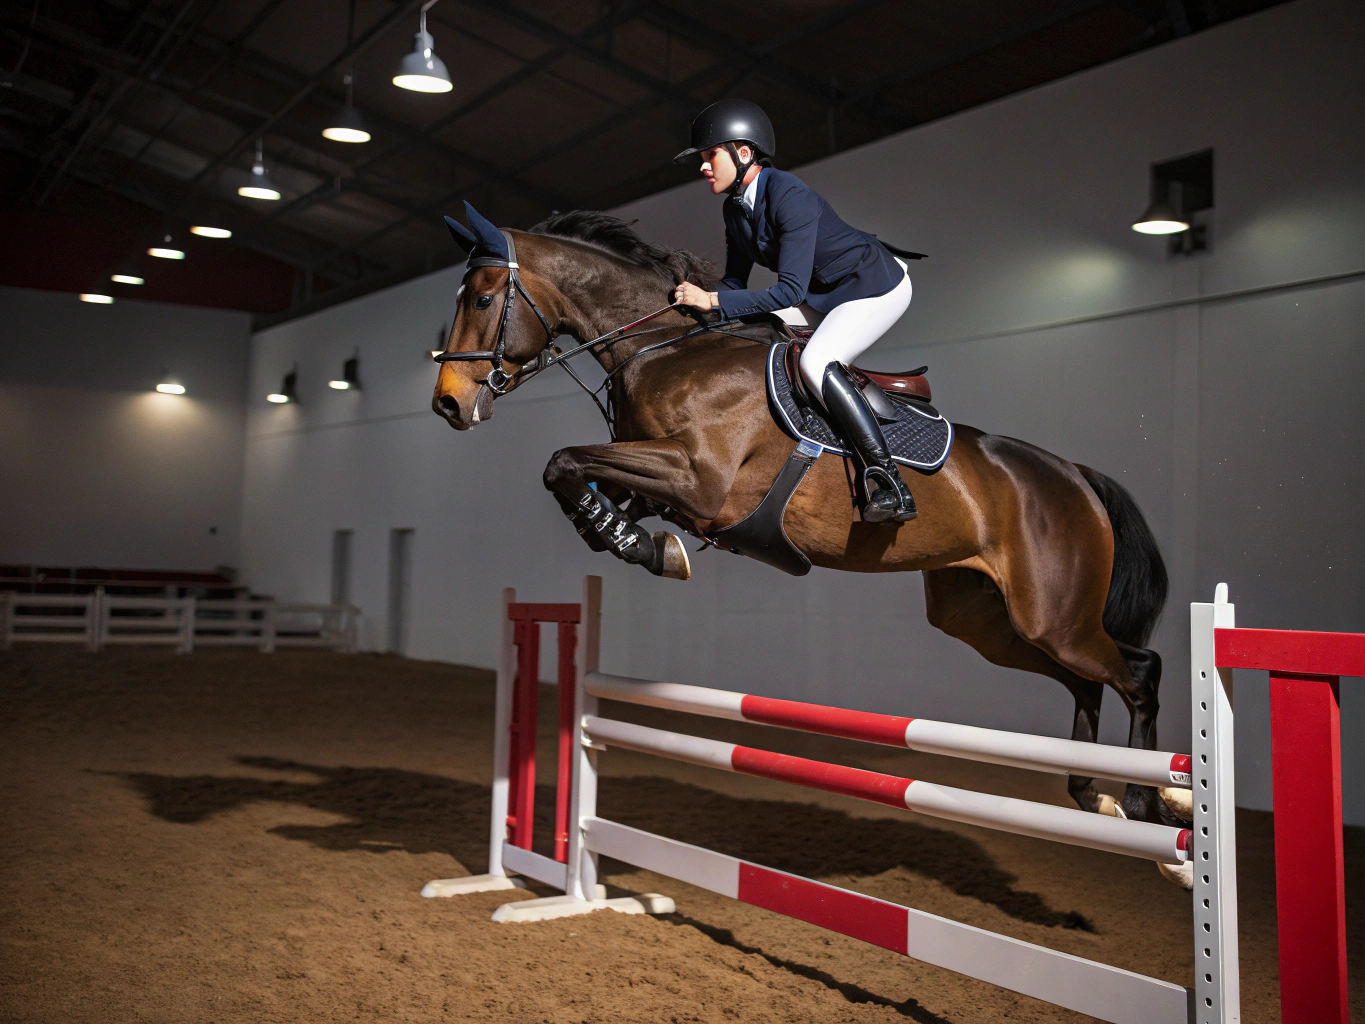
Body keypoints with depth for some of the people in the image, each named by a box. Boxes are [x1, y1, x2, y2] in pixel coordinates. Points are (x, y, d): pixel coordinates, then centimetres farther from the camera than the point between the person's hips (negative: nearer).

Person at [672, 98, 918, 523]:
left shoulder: (790, 197, -29)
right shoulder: (736, 207, -2)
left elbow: (791, 290, -33)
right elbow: (735, 280, 6)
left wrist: (712, 300, -33)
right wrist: (699, 300, -13)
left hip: (877, 286, -9)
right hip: (825, 292, 9)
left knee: (816, 362, -28)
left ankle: (890, 485, -26)